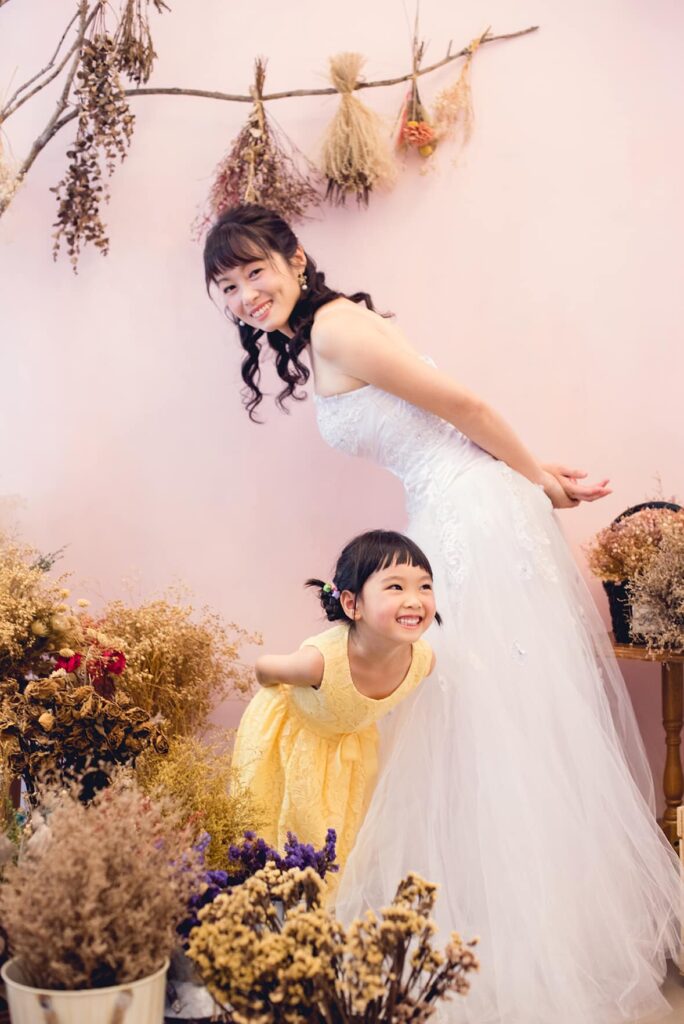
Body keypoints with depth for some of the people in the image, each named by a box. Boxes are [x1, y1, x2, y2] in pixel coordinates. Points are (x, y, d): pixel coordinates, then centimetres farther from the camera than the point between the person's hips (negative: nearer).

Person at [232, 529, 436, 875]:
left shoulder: (423, 659, -32)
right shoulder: (323, 661, -45)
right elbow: (264, 668, -22)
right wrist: (282, 695, -2)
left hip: (352, 740, 4)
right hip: (290, 730, -4)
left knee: (340, 831, 22)